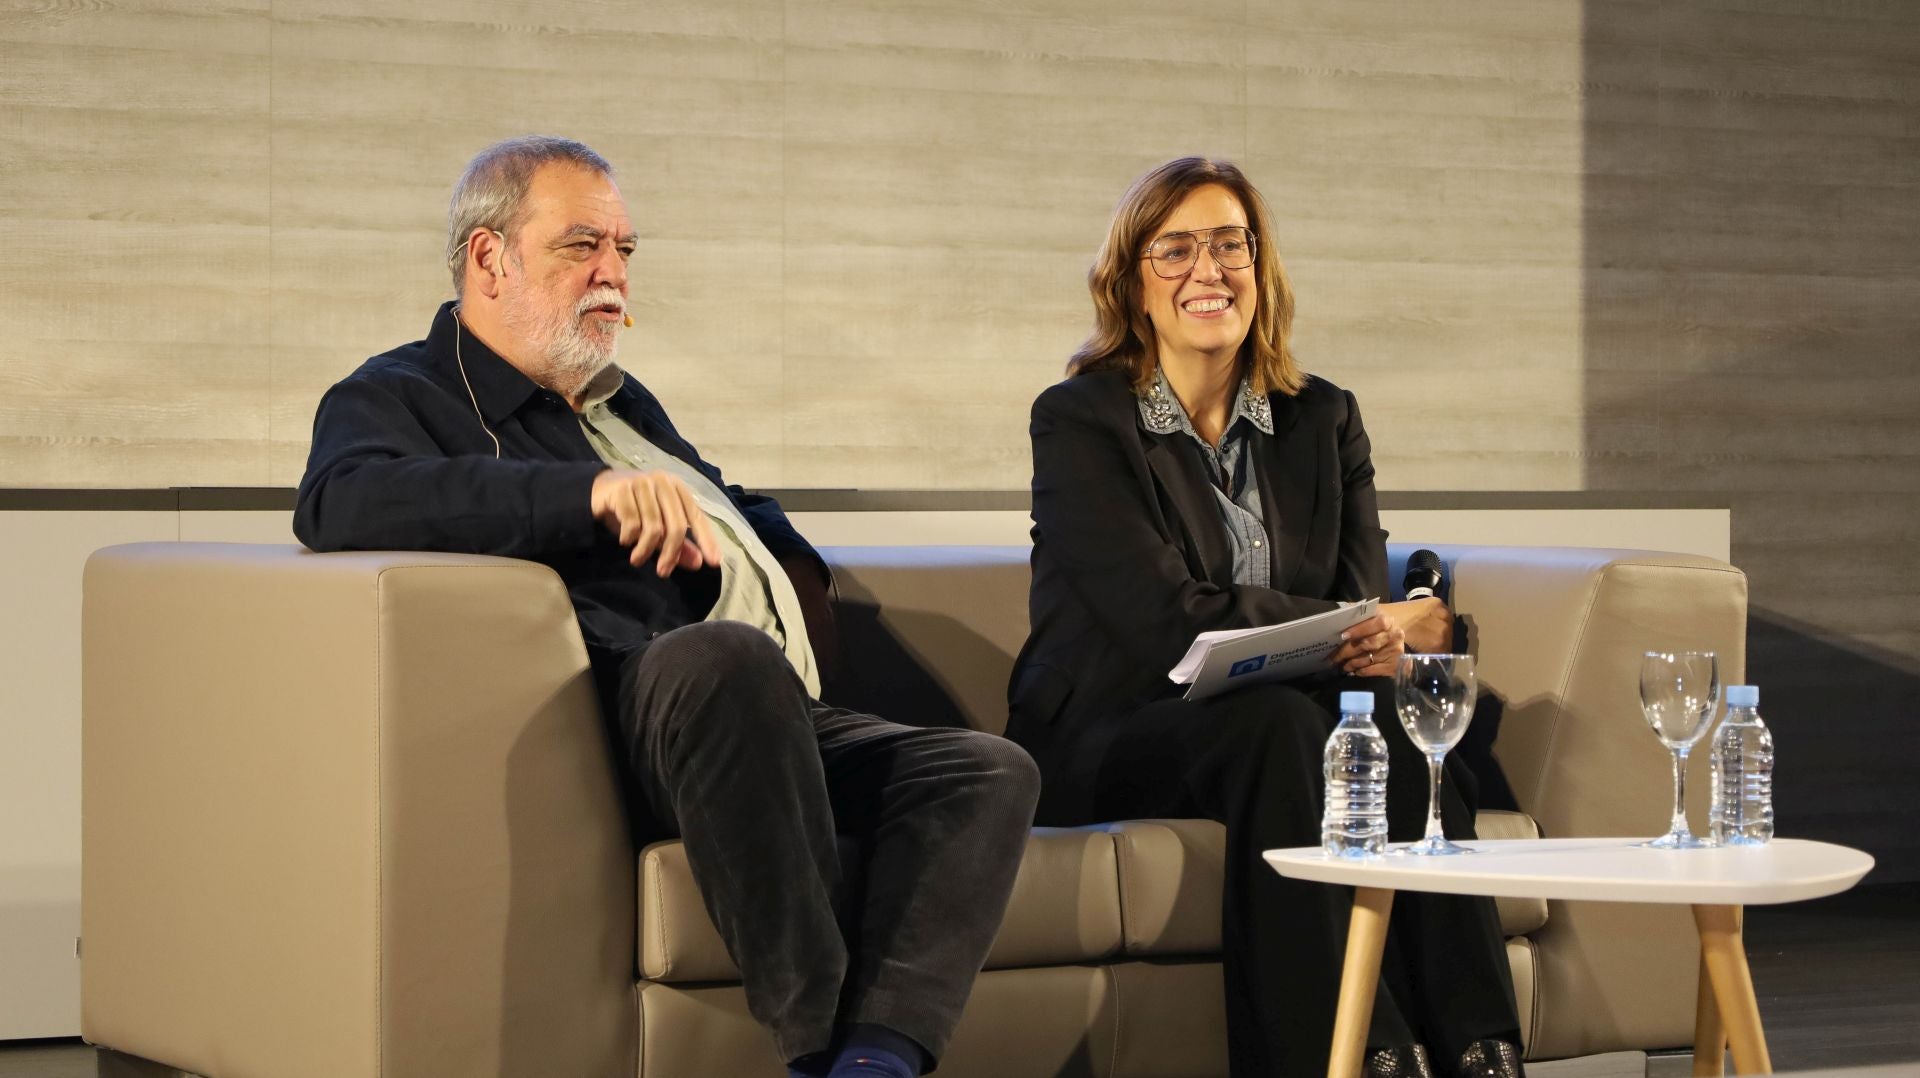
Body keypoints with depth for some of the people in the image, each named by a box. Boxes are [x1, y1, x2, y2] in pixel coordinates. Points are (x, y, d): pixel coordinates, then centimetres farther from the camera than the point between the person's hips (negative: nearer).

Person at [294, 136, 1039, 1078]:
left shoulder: (620, 402, 34)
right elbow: (338, 504, -16)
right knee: (728, 655, -39)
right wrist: (590, 493, -26)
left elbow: (739, 513, 51)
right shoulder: (398, 397, 8)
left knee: (988, 772, -17)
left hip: (748, 728, 8)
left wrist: (792, 563, 24)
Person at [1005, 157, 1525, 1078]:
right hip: (1104, 744, -4)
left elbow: (1363, 601, 3)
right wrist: (1392, 626, -17)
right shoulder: (1078, 421, -5)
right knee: (1276, 722, -35)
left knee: (1391, 717, -29)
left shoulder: (1322, 420, 12)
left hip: (1263, 727, 4)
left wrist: (1383, 646, -24)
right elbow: (1168, 617, -15)